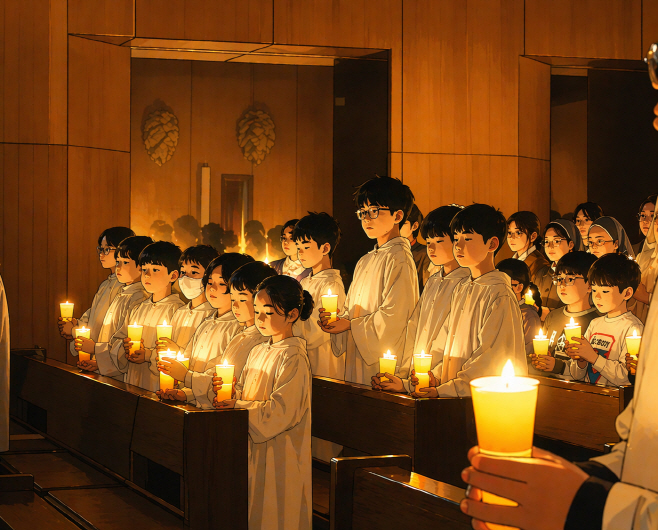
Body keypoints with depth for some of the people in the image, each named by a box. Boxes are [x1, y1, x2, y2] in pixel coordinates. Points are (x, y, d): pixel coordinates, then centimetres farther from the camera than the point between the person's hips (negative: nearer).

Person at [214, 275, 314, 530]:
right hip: (254, 451, 8)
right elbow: (243, 391, 15)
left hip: (280, 455, -8)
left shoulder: (293, 357, -15)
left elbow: (279, 413, -20)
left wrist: (236, 406, -18)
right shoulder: (258, 352, 12)